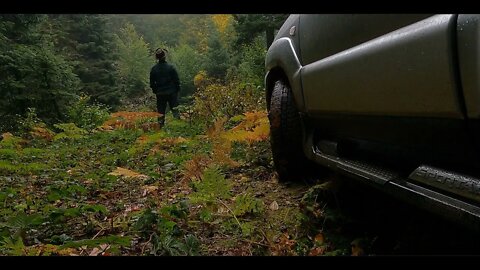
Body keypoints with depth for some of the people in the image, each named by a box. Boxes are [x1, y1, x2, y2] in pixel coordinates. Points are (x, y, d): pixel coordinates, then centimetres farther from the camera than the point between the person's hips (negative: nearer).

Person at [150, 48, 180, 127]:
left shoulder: (154, 69, -2)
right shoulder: (170, 67, -10)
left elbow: (152, 83, 5)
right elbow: (176, 80, -6)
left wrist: (155, 91, 18)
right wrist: (177, 90, 6)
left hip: (160, 93, 2)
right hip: (171, 92, -2)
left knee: (161, 110, 9)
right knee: (174, 108, 7)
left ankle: (161, 125, 12)